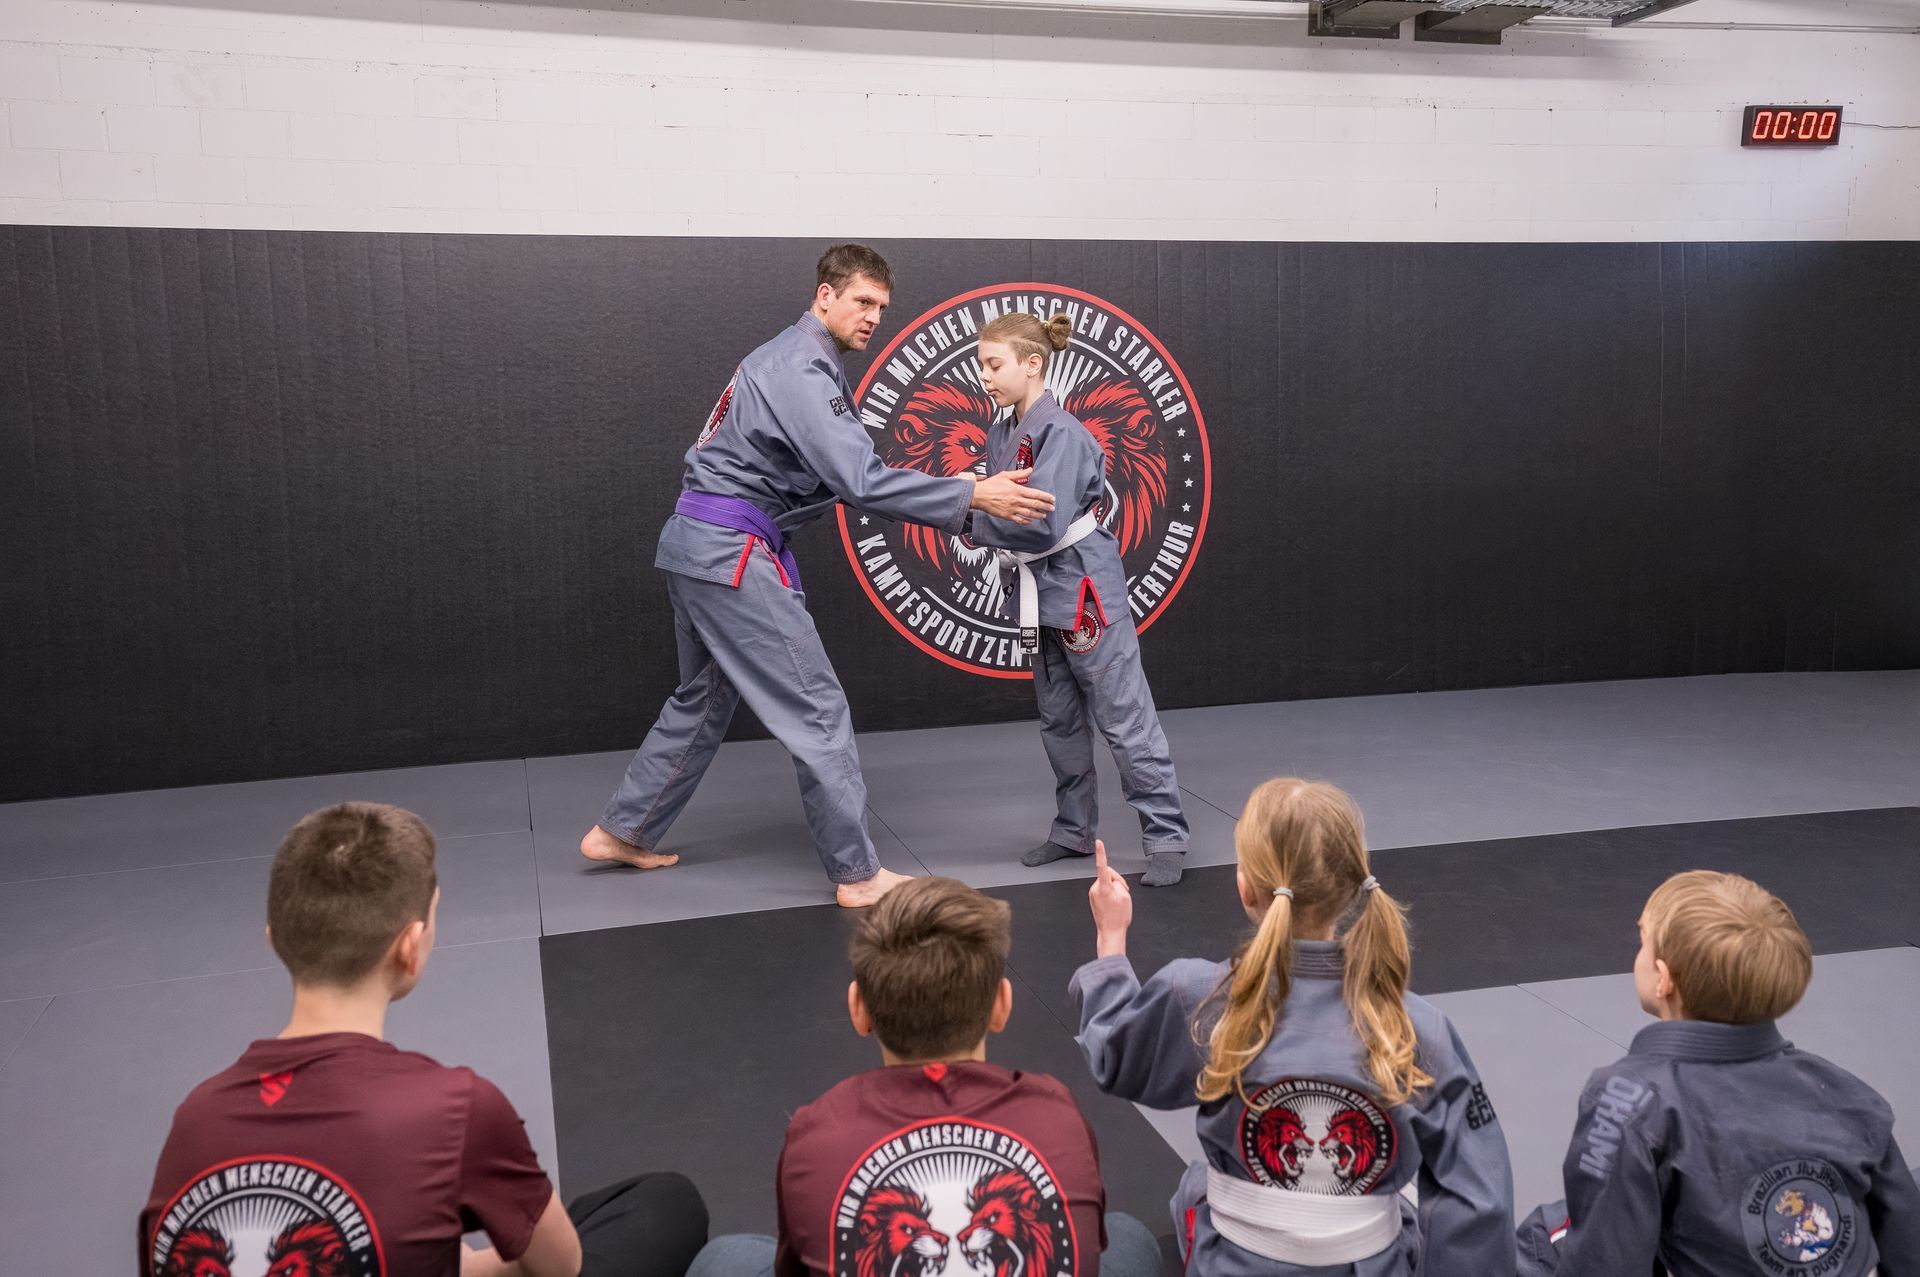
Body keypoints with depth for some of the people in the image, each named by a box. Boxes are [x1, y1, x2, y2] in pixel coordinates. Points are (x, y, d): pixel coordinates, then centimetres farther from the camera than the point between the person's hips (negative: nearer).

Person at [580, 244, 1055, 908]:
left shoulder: (799, 358, 17)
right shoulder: (802, 372, -17)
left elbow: (839, 476, 18)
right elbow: (859, 479, -27)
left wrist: (945, 497, 8)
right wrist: (971, 495, -29)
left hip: (697, 546, 11)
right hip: (731, 554, -11)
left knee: (704, 699, 22)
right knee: (817, 708, -6)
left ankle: (623, 832, 32)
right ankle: (857, 873, 2)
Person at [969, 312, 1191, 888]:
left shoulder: (1060, 434, -19)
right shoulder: (1001, 435, 7)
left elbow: (1044, 524, -28)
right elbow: (1003, 509, 10)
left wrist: (970, 514, -21)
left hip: (1083, 588, -9)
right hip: (1039, 592, 9)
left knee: (1124, 717, -3)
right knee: (1059, 720, 16)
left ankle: (1166, 838, 6)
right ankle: (1075, 830, 29)